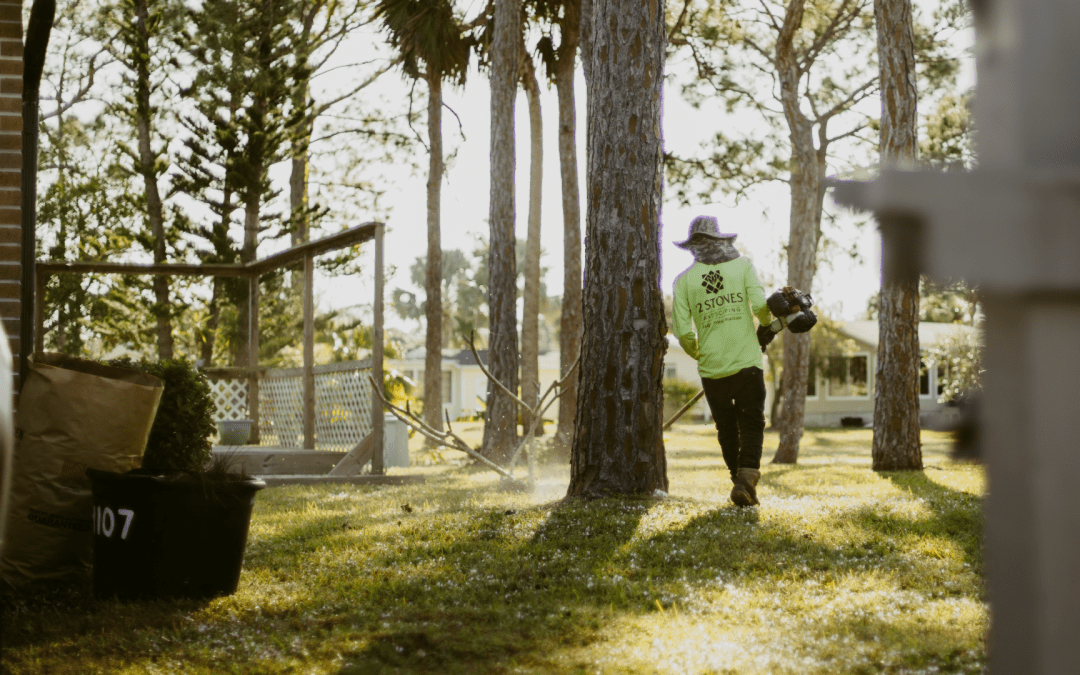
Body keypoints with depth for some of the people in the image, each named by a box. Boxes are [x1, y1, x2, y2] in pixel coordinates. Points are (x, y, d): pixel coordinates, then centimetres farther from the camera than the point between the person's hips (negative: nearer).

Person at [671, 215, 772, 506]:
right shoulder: (742, 266, 2)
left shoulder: (684, 280, 3)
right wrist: (768, 324, 13)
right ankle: (747, 479, -15)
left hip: (711, 370, 1)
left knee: (727, 427, 16)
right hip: (747, 363, -1)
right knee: (752, 425, 3)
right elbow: (760, 305, -11)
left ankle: (739, 479, 19)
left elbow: (683, 331, -3)